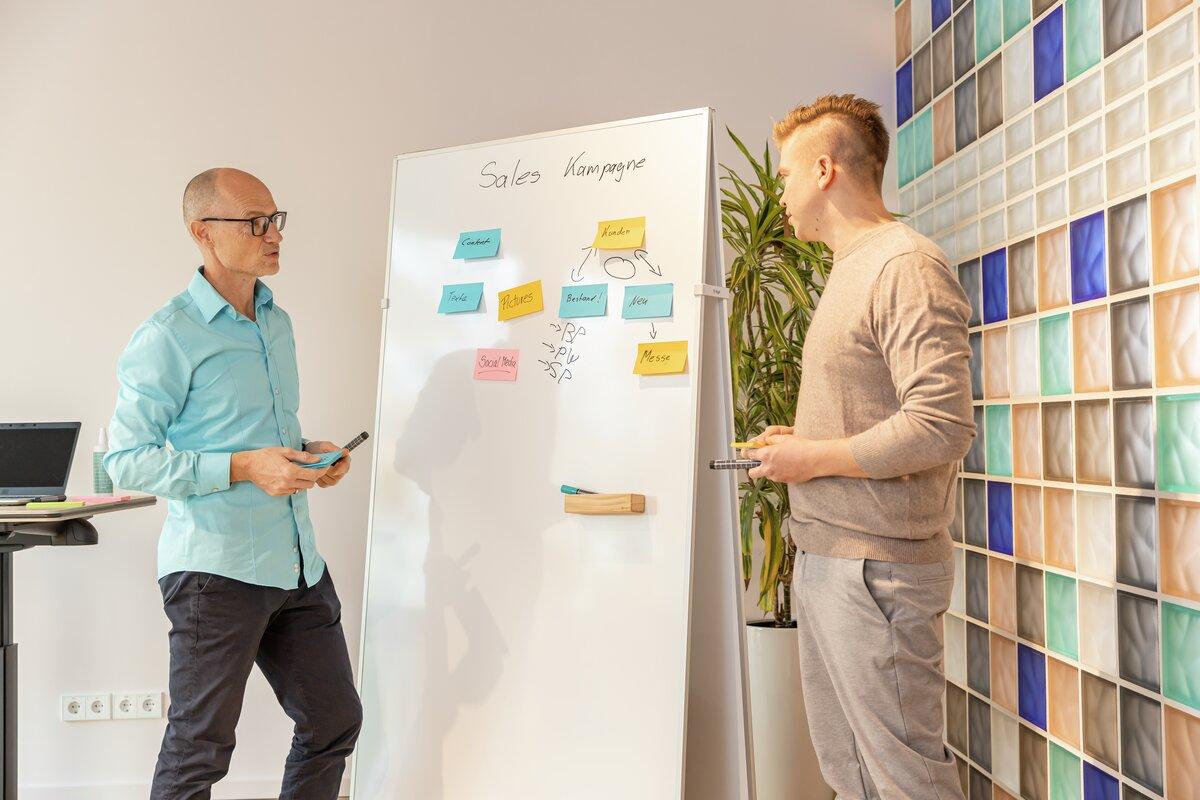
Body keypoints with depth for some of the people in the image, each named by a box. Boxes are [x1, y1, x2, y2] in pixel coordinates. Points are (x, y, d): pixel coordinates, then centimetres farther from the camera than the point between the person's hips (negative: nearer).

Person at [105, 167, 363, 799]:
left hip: (298, 562, 7)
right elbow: (125, 459, -13)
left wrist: (306, 453, 2)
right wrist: (244, 468, -22)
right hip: (217, 569, -7)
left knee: (335, 723, 15)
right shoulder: (167, 338, -11)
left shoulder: (278, 322, 12)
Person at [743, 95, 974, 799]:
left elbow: (943, 428, -23)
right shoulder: (853, 269, 18)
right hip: (825, 558, 9)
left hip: (878, 569, -9)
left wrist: (814, 458, -14)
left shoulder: (908, 266, -14)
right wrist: (799, 442, 9)